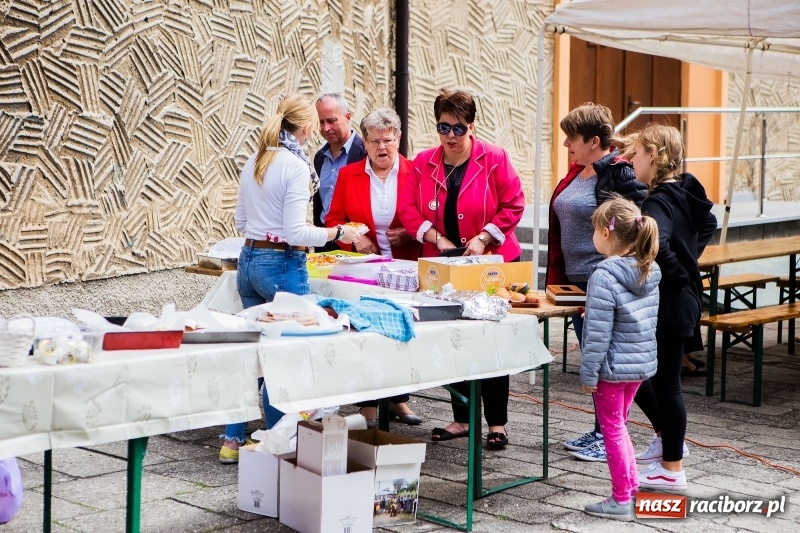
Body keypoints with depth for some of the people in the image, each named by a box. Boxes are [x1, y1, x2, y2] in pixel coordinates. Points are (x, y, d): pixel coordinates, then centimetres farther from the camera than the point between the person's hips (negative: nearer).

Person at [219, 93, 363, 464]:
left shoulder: (254, 162, 8)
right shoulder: (296, 167, -15)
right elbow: (296, 232, -19)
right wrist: (337, 233, -8)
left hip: (248, 260, 8)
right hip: (282, 265, -8)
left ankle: (233, 440, 19)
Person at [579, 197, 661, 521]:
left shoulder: (605, 276, -22)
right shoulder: (649, 272, 3)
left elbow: (598, 333, -22)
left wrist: (588, 373, -16)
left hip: (613, 367, -8)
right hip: (642, 362, 8)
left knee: (612, 429, 4)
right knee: (619, 425, 22)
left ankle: (621, 500, 11)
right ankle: (632, 486, 27)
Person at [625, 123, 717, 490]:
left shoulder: (659, 201, -20)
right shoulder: (685, 192, 8)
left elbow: (655, 244, -40)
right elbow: (708, 224, 28)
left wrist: (675, 273, -23)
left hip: (668, 304, -9)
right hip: (680, 298, 9)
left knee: (665, 382, 0)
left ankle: (671, 469, 9)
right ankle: (667, 440, 32)